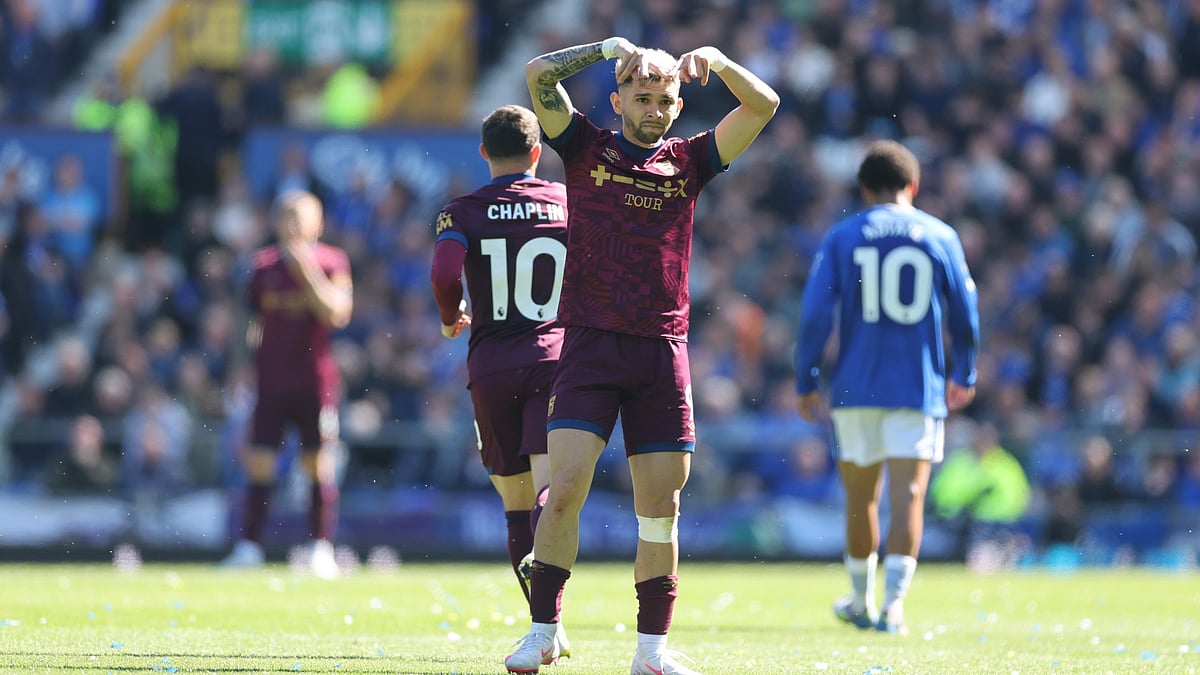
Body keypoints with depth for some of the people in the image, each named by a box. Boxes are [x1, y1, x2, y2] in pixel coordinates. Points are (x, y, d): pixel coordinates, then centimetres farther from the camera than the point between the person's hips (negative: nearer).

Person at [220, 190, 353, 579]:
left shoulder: (332, 263, -1)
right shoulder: (264, 264, 7)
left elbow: (337, 314, -15)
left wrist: (307, 272, -21)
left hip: (315, 381, -2)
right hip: (271, 381, 2)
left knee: (320, 465, -1)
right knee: (259, 462, -1)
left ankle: (321, 547, 4)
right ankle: (249, 545, 4)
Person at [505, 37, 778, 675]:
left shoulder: (687, 161, 11)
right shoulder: (586, 149, 6)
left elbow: (763, 105, 5)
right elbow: (538, 75, -5)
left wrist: (716, 62, -9)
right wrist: (609, 47, -6)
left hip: (663, 351, 2)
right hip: (591, 346, -2)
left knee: (661, 507, 2)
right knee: (563, 492, -11)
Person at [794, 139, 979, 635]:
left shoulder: (841, 238, 2)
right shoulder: (940, 237, 3)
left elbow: (815, 313, -4)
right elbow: (965, 315, 6)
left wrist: (805, 382, 3)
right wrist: (963, 376, 21)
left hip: (855, 388, 1)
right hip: (918, 389, -1)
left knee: (861, 497, 14)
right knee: (907, 496, -5)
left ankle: (861, 603, 28)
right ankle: (893, 604, -19)